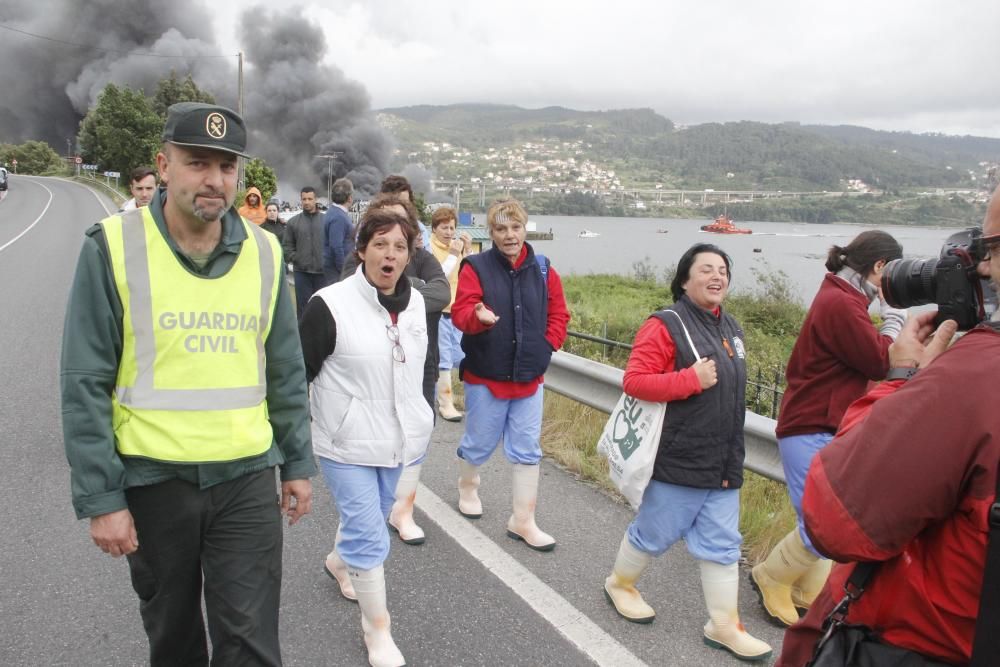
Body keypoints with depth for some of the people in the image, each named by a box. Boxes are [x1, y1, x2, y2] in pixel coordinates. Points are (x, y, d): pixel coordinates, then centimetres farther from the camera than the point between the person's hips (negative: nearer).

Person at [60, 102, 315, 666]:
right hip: (151, 478, -1)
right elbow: (85, 385, -8)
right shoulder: (114, 248, -9)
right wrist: (100, 496, -10)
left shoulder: (264, 252, 0)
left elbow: (286, 370, 6)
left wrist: (298, 463, 7)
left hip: (247, 477, 1)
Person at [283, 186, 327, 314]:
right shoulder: (293, 222, 6)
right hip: (301, 271, 1)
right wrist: (296, 259, -5)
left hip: (323, 271, -1)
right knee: (303, 306, 6)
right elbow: (286, 245, 7)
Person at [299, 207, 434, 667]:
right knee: (369, 534, -3)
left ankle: (339, 561, 55)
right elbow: (297, 370, -12)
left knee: (370, 517, 24)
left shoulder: (415, 302, 1)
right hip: (347, 444, -6)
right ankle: (377, 629, 17)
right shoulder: (331, 305, -18)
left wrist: (425, 414, 20)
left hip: (397, 439, 6)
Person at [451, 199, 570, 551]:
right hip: (485, 375, -3)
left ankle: (523, 521, 18)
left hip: (529, 376, 3)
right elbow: (461, 312, -18)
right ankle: (467, 486, 44)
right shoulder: (476, 267, -9)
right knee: (479, 443, 12)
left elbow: (558, 314, 9)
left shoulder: (543, 270, 1)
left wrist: (547, 347, -2)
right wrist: (478, 317, -39)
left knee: (527, 450, 7)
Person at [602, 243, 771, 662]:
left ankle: (724, 626, 22)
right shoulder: (666, 325, -14)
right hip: (678, 461, -7)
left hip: (724, 464, 7)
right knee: (654, 533, 10)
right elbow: (634, 381, -20)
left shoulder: (730, 328, 11)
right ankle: (619, 584, 35)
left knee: (721, 546, 11)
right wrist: (691, 380, -25)